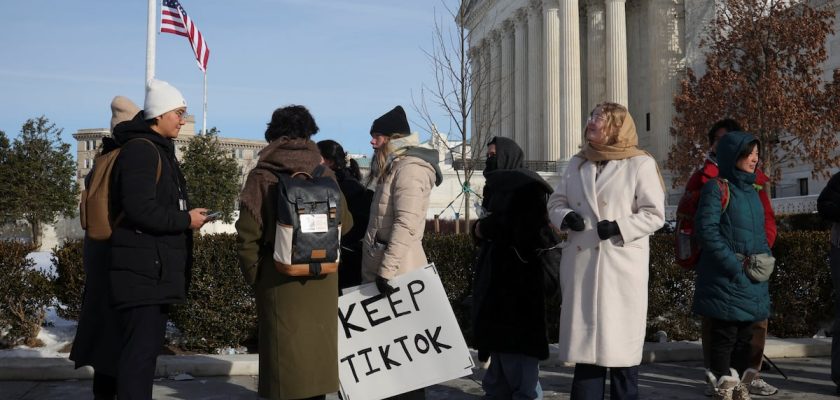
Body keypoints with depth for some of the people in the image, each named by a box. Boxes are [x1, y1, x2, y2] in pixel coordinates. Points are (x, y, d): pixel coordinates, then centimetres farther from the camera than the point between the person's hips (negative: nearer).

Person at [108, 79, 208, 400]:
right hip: (142, 269, -11)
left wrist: (186, 216, 9)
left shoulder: (159, 150, 19)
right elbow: (140, 209, -23)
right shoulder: (140, 150, -13)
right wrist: (186, 220, -12)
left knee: (149, 344, 15)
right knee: (141, 347, -9)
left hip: (155, 267, 11)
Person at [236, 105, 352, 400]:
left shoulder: (262, 176, -7)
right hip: (321, 278, 2)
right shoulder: (324, 173, -1)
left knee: (285, 350, 5)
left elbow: (247, 233, -9)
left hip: (280, 278, -2)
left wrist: (253, 274, 4)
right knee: (317, 344, 14)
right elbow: (345, 223, 5)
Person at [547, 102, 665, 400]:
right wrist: (565, 217, -6)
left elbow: (654, 214, -4)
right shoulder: (577, 163, 16)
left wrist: (619, 226, -19)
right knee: (586, 340, 7)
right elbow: (555, 202, 16)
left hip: (621, 266, -4)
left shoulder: (641, 163, 0)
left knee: (620, 342, -1)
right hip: (581, 265, 5)